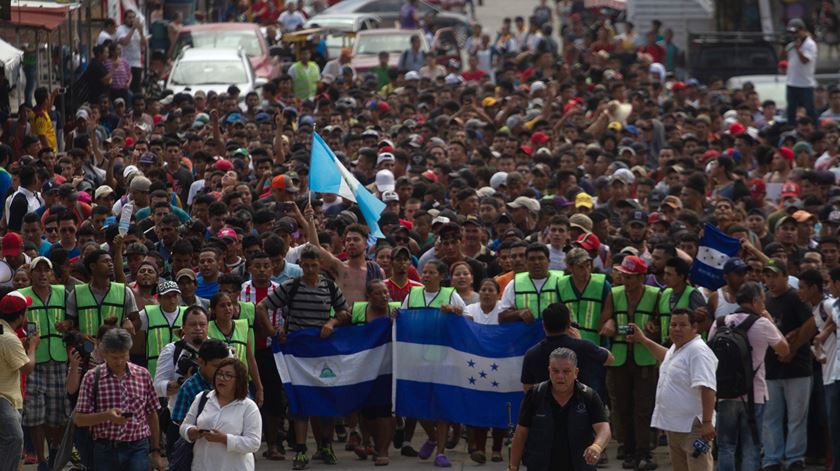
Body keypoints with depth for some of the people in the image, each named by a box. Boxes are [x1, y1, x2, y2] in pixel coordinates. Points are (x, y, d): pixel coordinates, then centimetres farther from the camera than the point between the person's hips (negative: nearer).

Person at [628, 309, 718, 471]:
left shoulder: (698, 351, -18)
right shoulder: (676, 348, 15)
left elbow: (707, 388, -27)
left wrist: (707, 422, -32)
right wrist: (643, 340, 46)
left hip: (693, 428, -11)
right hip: (674, 426, 11)